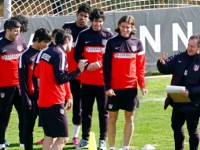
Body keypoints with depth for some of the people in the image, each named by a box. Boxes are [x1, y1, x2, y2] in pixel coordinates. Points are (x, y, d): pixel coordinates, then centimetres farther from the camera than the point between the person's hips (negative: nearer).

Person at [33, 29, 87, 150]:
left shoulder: (45, 53, 12)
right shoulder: (60, 54, -13)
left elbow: (36, 73, 20)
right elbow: (60, 79, -19)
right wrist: (78, 70, -14)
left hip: (43, 101, 9)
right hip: (55, 102, -9)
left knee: (50, 136, 16)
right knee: (63, 138, -8)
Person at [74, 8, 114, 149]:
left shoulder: (108, 35, 0)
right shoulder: (83, 35, 4)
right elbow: (77, 54, 6)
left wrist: (101, 63, -13)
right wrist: (86, 65, -10)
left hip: (103, 79, -1)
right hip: (87, 79, 1)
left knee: (103, 110, 3)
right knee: (86, 110, 7)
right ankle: (85, 138, 16)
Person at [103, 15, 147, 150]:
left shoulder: (137, 43, 3)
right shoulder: (112, 43, -2)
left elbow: (141, 66, 5)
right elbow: (106, 66, -2)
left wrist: (142, 85, -2)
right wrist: (107, 86, -8)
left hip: (131, 87, 1)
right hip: (114, 87, -1)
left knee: (130, 117, 5)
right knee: (112, 117, 4)